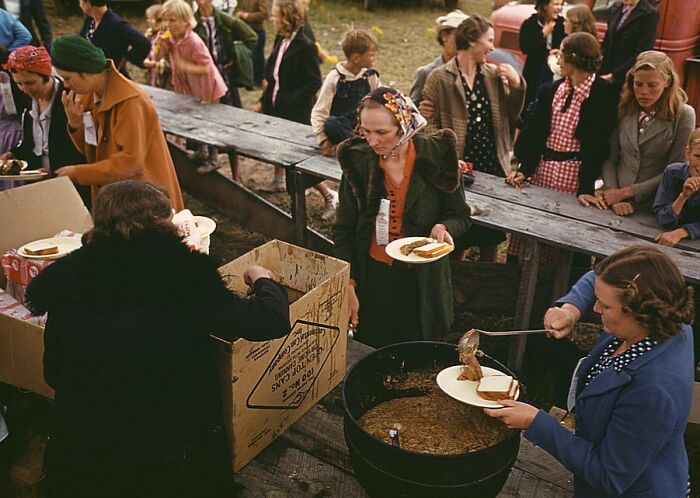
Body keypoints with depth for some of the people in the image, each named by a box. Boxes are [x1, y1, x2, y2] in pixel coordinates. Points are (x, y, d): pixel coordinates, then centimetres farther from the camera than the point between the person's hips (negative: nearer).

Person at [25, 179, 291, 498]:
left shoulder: (67, 281, -8)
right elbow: (273, 320, -12)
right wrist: (263, 280, 10)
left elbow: (54, 375, 6)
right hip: (171, 464, -3)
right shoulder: (184, 279, -18)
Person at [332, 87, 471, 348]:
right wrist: (349, 285, -9)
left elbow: (460, 216, 1)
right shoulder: (358, 160, -7)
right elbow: (344, 230, -1)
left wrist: (444, 227, -22)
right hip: (372, 280, 1)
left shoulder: (436, 156, -11)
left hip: (422, 282, -1)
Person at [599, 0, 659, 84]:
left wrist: (614, 75, -16)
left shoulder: (650, 14, -9)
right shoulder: (615, 8, 11)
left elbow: (641, 53, -14)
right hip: (606, 76, 6)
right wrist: (602, 73, 4)